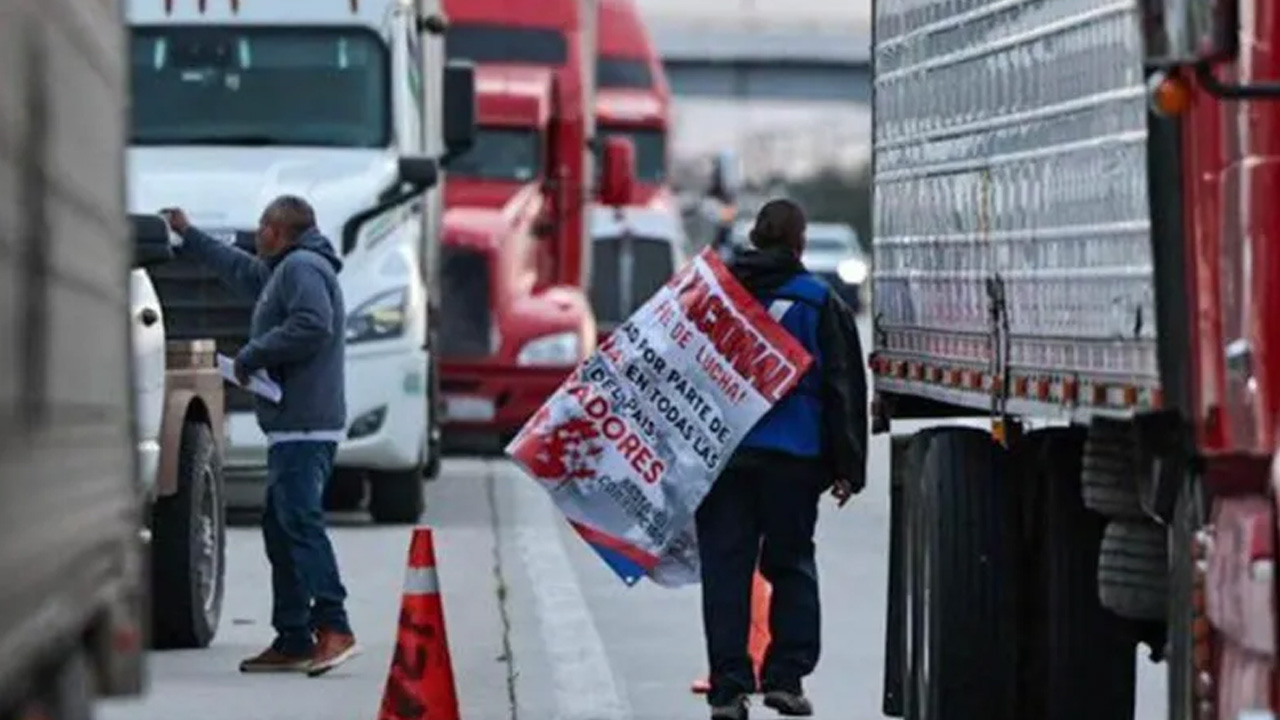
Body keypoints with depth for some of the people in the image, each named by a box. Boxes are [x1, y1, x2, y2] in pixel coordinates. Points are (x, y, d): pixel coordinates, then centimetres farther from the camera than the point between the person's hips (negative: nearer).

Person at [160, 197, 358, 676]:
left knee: (300, 521, -19)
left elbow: (312, 324, -25)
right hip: (294, 425, 11)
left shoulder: (302, 268, -9)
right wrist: (187, 237, 48)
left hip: (303, 426, -11)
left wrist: (252, 355, -15)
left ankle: (333, 628, -28)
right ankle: (292, 641, 11)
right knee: (280, 526, 11)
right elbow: (238, 268, 41)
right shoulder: (283, 271, 23)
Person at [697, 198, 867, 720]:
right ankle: (785, 677, 7)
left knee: (725, 569, 3)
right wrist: (846, 467, 4)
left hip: (719, 455, 1)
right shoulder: (820, 303, 1)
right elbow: (843, 388, 1)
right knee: (791, 565, 12)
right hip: (793, 458, -1)